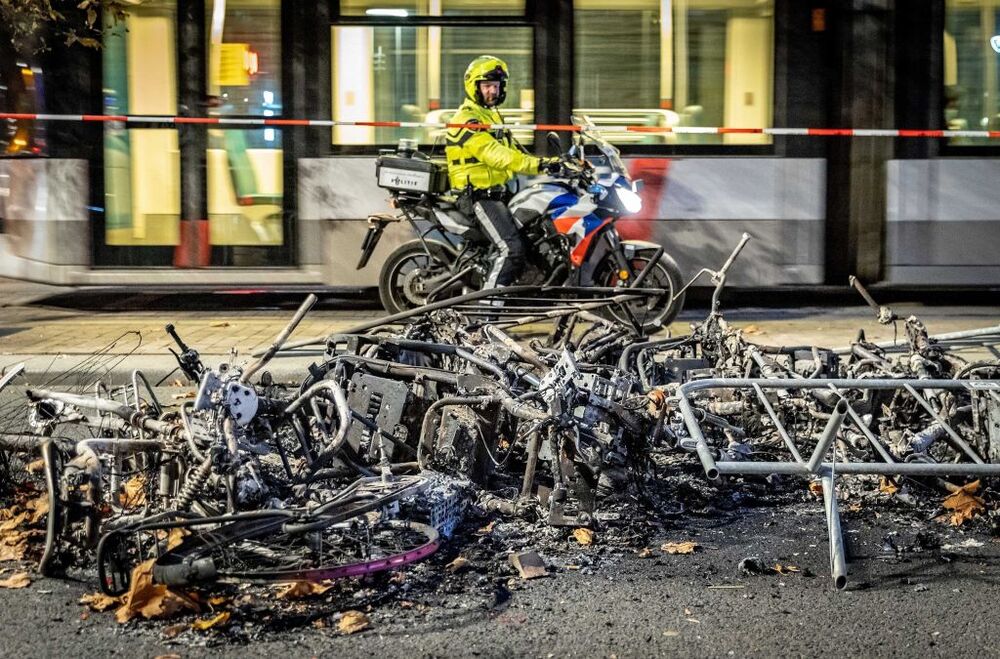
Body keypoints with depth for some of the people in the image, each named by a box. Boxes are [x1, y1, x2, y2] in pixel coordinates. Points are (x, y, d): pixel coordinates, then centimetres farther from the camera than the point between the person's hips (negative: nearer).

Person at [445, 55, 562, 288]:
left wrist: (547, 164, 4)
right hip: (479, 196, -10)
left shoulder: (493, 116, 20)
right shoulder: (467, 120, -14)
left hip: (499, 192, 10)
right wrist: (538, 164, -33)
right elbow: (495, 155, -26)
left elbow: (512, 150, 19)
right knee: (512, 250, -23)